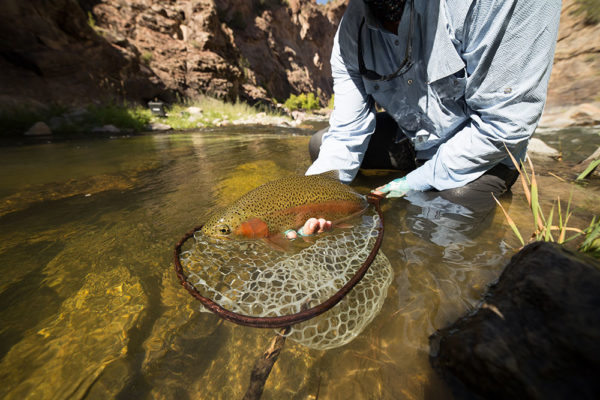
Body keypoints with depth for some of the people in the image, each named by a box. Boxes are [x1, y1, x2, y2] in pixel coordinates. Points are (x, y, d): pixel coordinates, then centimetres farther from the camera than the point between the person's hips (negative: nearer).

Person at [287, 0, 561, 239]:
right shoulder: (353, 25, -11)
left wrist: (418, 182, -22)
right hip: (407, 136, 5)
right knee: (319, 145, -3)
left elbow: (506, 124, -24)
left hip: (484, 148, -4)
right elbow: (346, 130, -16)